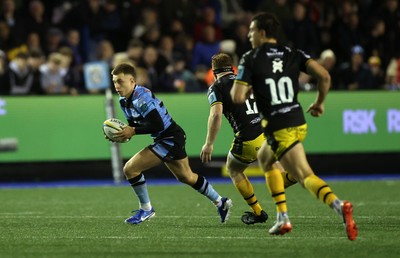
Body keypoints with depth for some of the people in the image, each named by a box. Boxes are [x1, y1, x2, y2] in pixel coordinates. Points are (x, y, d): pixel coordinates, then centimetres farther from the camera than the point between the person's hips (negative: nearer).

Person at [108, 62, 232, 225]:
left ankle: (146, 210, 1)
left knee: (130, 169, -15)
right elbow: (134, 126, 10)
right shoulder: (124, 100, 5)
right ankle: (220, 202, 42)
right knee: (186, 177, 26)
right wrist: (124, 134, -10)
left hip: (171, 138, -10)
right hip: (164, 139, 10)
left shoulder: (142, 98, -24)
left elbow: (158, 125, -29)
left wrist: (133, 131, -26)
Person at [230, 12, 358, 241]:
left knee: (306, 176, -11)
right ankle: (283, 217, 22)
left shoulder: (250, 59, -6)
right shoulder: (293, 54, 7)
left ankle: (338, 205, -38)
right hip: (299, 121, 6)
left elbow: (238, 97, -11)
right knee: (265, 159, 29)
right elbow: (324, 76, -6)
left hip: (279, 128, -6)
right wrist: (320, 102, 10)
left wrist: (247, 89, 13)